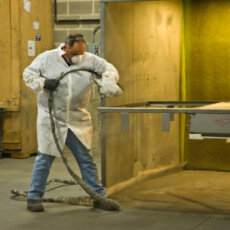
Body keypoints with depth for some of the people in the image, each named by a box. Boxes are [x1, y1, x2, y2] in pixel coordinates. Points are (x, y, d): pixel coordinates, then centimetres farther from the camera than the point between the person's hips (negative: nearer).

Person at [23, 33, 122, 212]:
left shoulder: (89, 60, -2)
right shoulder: (47, 58, -5)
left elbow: (109, 69, 2)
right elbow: (28, 74, 1)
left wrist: (107, 81, -20)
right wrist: (43, 83, -17)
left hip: (78, 120, 2)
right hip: (51, 118, -2)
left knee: (86, 158, 8)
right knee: (45, 158, 2)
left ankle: (99, 195, 16)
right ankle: (34, 197, 13)